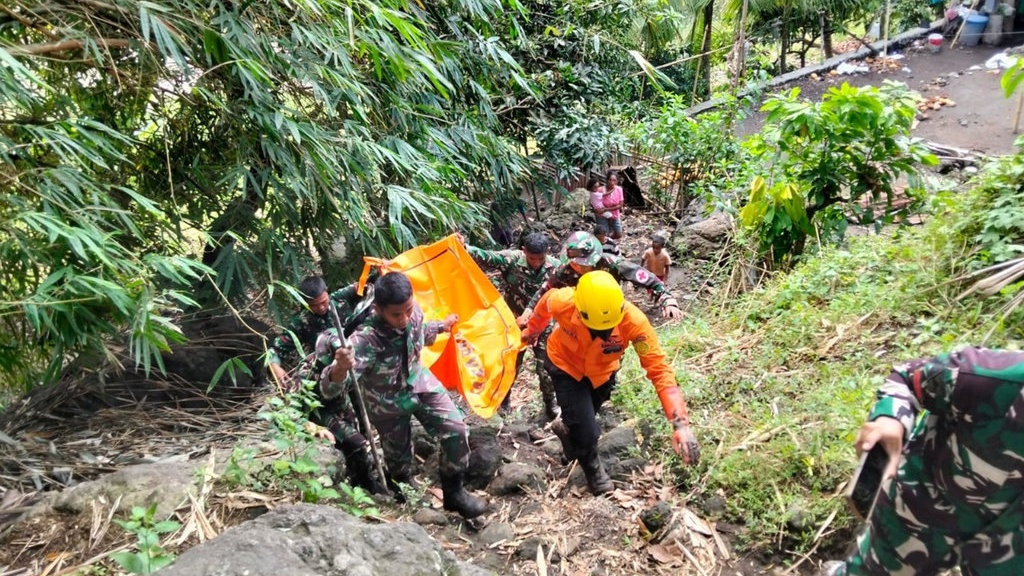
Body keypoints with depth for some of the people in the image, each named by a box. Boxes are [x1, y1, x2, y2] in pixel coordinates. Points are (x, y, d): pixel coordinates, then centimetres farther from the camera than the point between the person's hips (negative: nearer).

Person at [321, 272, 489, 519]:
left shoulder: (414, 311, -24)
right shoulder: (365, 340, -40)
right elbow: (329, 390, -46)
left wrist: (442, 325, 26)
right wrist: (340, 367, -68)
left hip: (419, 383, 4)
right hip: (387, 403, -4)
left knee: (456, 429, -8)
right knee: (399, 459, 14)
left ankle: (454, 492, 13)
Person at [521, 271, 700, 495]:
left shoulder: (634, 321, -39)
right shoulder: (563, 303, -37)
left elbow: (659, 369, -35)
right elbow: (544, 304, -12)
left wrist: (680, 423, -43)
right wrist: (532, 331, 9)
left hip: (602, 372, 2)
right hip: (566, 365, -1)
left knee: (586, 417, 20)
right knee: (586, 431, -7)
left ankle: (568, 430, 57)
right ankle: (594, 472, 26)